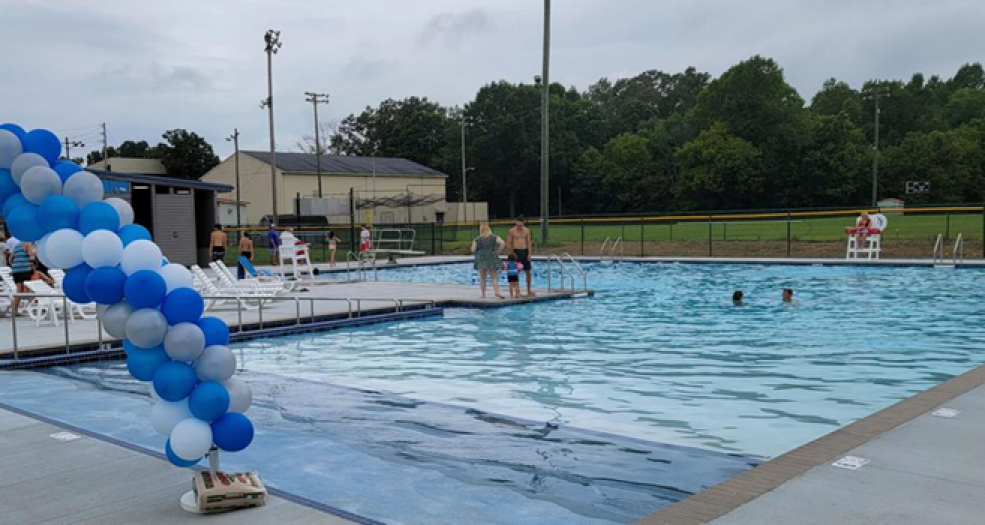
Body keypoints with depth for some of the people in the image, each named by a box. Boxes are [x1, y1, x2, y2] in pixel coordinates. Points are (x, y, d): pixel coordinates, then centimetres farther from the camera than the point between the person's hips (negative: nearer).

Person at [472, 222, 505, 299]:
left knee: (482, 278, 9)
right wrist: (497, 251, -3)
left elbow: (473, 250, -7)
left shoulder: (477, 239, -4)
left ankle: (483, 294, 9)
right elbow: (502, 243, -13)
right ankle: (497, 292, -11)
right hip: (492, 259, 0)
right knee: (494, 277, 3)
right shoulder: (494, 237, -2)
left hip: (481, 260, 0)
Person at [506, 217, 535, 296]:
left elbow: (529, 242, 5)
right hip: (516, 252, -3)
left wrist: (529, 253, -5)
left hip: (525, 251, 3)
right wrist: (512, 254, -10)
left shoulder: (527, 230, 6)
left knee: (529, 271, 5)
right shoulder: (512, 231, -3)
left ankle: (529, 290, 17)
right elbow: (508, 243, -2)